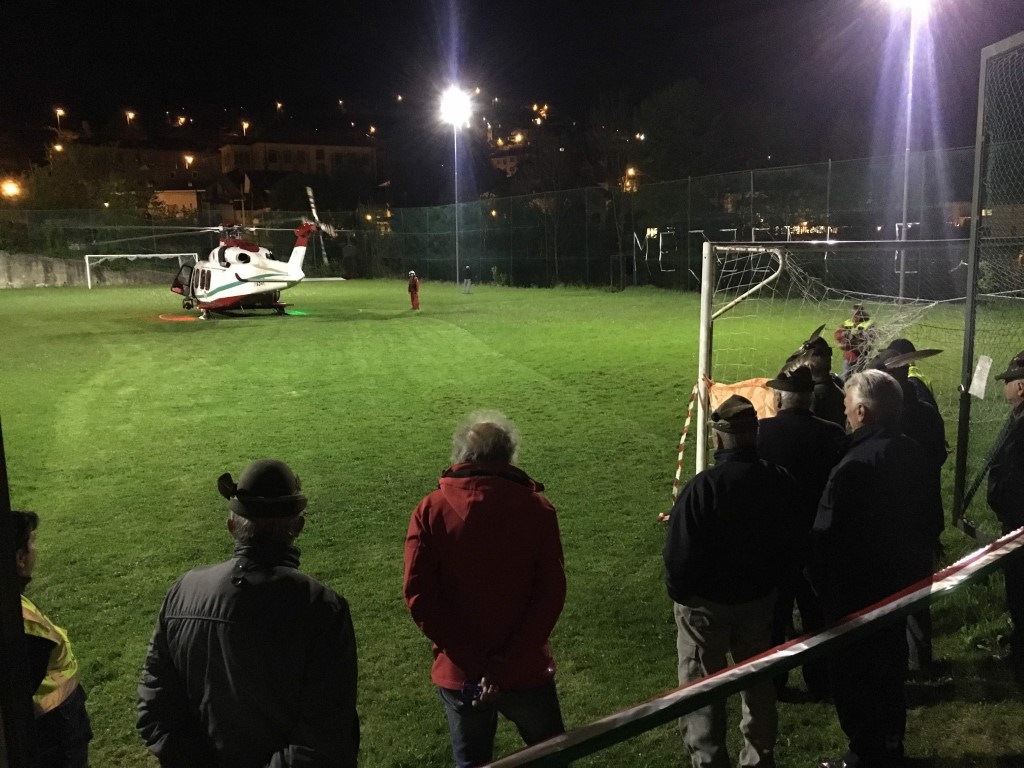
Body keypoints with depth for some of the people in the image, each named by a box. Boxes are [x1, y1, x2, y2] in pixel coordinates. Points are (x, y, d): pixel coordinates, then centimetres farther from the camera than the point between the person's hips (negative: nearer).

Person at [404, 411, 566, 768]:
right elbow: (550, 595, -15)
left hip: (459, 673, 1)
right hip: (525, 671, 0)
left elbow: (419, 596, -13)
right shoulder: (536, 509, -10)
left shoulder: (430, 510, -8)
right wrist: (505, 666, -15)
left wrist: (472, 661, -12)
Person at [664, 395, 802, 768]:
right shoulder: (781, 481, -10)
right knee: (758, 682, 24)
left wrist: (679, 592, -5)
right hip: (760, 597, 6)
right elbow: (791, 540, 3)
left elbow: (679, 554, -24)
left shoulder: (704, 486, -28)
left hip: (706, 603, -5)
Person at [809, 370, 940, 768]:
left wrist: (819, 581, -8)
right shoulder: (912, 453, -3)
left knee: (853, 678, 10)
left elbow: (826, 536, -24)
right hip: (900, 581, 8)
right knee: (889, 669, 24)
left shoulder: (854, 467, -30)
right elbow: (925, 516, 9)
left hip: (856, 591, -8)